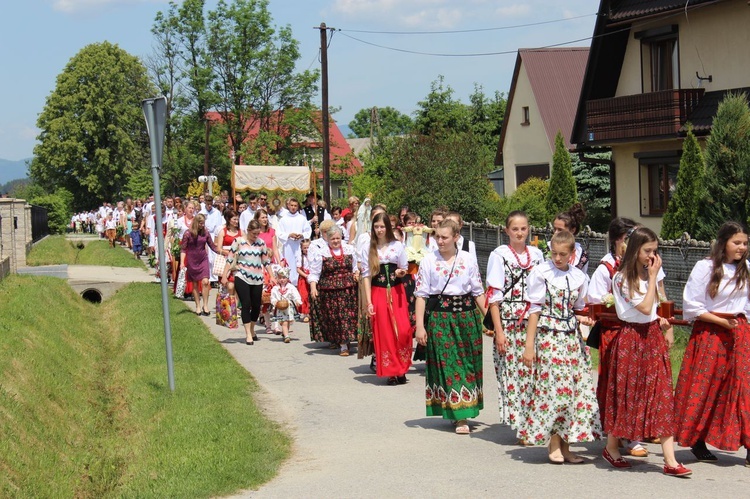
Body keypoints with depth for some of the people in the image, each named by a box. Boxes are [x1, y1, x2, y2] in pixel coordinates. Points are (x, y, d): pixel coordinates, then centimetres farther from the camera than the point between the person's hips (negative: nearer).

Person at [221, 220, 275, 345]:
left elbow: (266, 261, 13)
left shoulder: (261, 243, 6)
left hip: (257, 279, 3)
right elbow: (230, 259, 0)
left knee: (256, 306, 6)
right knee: (246, 305, -8)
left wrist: (271, 276, 11)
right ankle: (248, 334, -5)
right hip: (242, 278, -3)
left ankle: (252, 330, 27)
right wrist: (224, 275, -4)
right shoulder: (238, 241, -1)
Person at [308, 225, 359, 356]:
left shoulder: (349, 249, 9)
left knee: (347, 315, 0)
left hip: (348, 289, 2)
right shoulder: (321, 253, -2)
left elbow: (355, 266, 24)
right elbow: (314, 273, -3)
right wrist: (313, 287, -16)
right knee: (333, 317, 0)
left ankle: (344, 344, 9)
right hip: (329, 290, -2)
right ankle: (333, 340, 13)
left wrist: (356, 273, 4)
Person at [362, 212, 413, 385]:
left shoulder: (397, 246, 5)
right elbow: (366, 275, 3)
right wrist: (369, 302, -4)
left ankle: (401, 370, 4)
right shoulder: (369, 249, 4)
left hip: (396, 292, 0)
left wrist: (401, 272, -15)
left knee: (403, 331, -11)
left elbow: (404, 269, 11)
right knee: (384, 333, 0)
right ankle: (390, 372, 8)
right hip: (378, 293, 0)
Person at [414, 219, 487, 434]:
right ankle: (459, 416, 0)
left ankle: (465, 410, 17)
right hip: (439, 317, -2)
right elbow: (421, 294, -2)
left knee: (468, 361, 4)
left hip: (467, 315, 2)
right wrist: (420, 326, -7)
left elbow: (478, 291, 8)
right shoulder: (429, 261, -1)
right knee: (447, 363, -3)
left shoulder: (468, 260, 4)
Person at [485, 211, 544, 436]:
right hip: (509, 322, -3)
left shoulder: (536, 254, 11)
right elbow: (493, 296, -5)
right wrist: (498, 331, -10)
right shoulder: (499, 255, -1)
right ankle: (518, 424, 4)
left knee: (533, 373, 1)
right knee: (512, 372, -3)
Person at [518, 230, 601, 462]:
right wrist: (529, 344, -8)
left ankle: (565, 445, 10)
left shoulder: (579, 277, 9)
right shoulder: (541, 273, -3)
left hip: (571, 338, 5)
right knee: (552, 387, -6)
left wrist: (583, 318, -4)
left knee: (576, 388, 2)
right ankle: (554, 445, 5)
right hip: (548, 336, -5)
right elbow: (534, 309, -4)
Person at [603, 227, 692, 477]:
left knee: (662, 398, -2)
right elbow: (645, 308, -19)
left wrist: (663, 323, 2)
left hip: (653, 339, 6)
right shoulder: (623, 279, -12)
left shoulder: (647, 274, 11)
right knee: (625, 395, 5)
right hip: (630, 340, -6)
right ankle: (611, 448, 25)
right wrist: (652, 276, -14)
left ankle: (670, 461, -6)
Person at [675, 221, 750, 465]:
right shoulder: (705, 267, -7)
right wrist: (722, 322, -12)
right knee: (704, 389, 2)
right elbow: (691, 306, -7)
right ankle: (697, 442, 16)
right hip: (709, 334, -3)